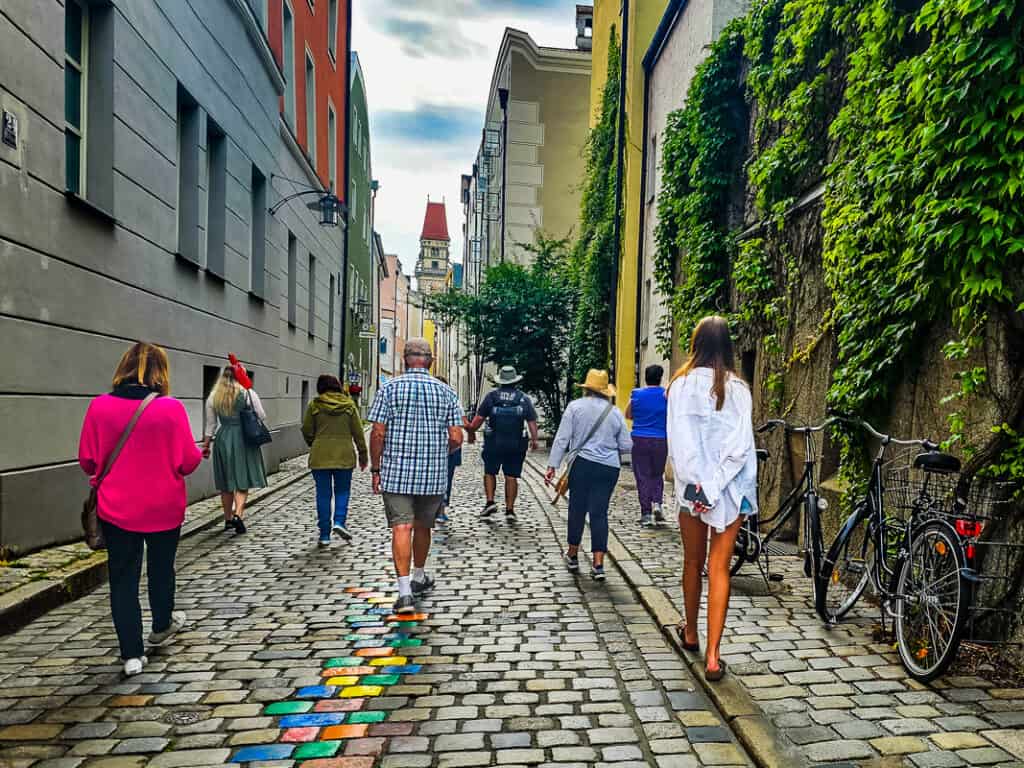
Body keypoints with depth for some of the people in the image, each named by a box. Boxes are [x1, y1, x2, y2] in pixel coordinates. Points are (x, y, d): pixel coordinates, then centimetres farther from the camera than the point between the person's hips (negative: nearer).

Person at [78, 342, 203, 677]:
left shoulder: (100, 406, -9)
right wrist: (199, 453, 12)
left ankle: (132, 654, 12)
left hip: (116, 509, 1)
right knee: (161, 568, 22)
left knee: (123, 577, 10)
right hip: (164, 508, 0)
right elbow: (188, 462, -11)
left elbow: (87, 461, -1)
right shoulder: (171, 408, -15)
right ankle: (162, 626, 43)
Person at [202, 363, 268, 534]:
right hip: (244, 439, -3)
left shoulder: (213, 397, 4)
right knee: (243, 481, 1)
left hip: (222, 439, 3)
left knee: (226, 483, 13)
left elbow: (211, 425, 8)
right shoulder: (248, 394, -7)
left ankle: (228, 519, 21)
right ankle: (238, 514, -16)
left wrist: (206, 444, 17)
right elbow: (261, 416, -2)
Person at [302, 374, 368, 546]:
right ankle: (339, 521, -3)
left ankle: (325, 535, 8)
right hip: (344, 455, 0)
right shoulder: (349, 405, 2)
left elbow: (307, 431, 2)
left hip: (320, 456, 0)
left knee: (323, 494, 6)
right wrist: (363, 454, 10)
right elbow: (358, 432, 2)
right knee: (342, 490, 16)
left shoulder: (314, 405, -1)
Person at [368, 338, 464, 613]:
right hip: (433, 475, 2)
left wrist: (376, 469, 1)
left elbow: (378, 433, -8)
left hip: (396, 473, -2)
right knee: (423, 527, 19)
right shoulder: (446, 392, 1)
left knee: (401, 528, -3)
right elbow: (456, 438, -3)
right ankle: (419, 578, 37)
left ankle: (405, 591, -11)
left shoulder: (389, 389, -4)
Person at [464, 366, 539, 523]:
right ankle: (510, 509, 7)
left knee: (489, 472, 14)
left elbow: (479, 417, 0)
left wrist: (471, 427, 18)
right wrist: (534, 440, 12)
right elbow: (532, 421, 1)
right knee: (511, 476, 6)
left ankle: (490, 502, 2)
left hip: (494, 442, -1)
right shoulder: (524, 398, 2)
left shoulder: (492, 395, -1)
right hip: (515, 445, 1)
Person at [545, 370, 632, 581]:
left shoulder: (575, 407, -2)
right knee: (599, 512, 5)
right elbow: (626, 445, 8)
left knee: (577, 510, 12)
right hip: (609, 468, 2)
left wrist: (553, 465, -2)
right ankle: (598, 564, 1)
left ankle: (573, 556, 26)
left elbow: (562, 439, -5)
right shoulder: (615, 412, 6)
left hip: (583, 464, -2)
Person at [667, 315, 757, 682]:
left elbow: (678, 442, -11)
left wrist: (696, 484, -10)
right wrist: (715, 486, -8)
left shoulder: (681, 384, -6)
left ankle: (691, 633, 35)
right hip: (728, 488, 0)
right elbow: (741, 445, -9)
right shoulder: (737, 388, -5)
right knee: (719, 569, 3)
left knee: (693, 562, 17)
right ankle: (712, 656, -1)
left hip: (691, 485, 1)